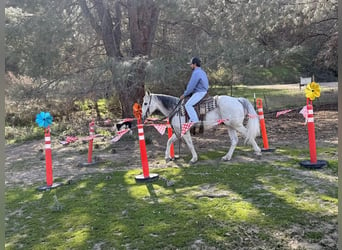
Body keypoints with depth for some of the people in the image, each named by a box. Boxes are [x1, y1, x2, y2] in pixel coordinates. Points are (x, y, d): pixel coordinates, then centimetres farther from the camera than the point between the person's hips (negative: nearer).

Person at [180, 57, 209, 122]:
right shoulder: (202, 72, 16)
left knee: (188, 105, -20)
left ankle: (195, 122, -27)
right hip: (203, 91, 11)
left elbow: (191, 86, -18)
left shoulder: (196, 73, -17)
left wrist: (184, 94, -6)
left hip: (199, 93, -11)